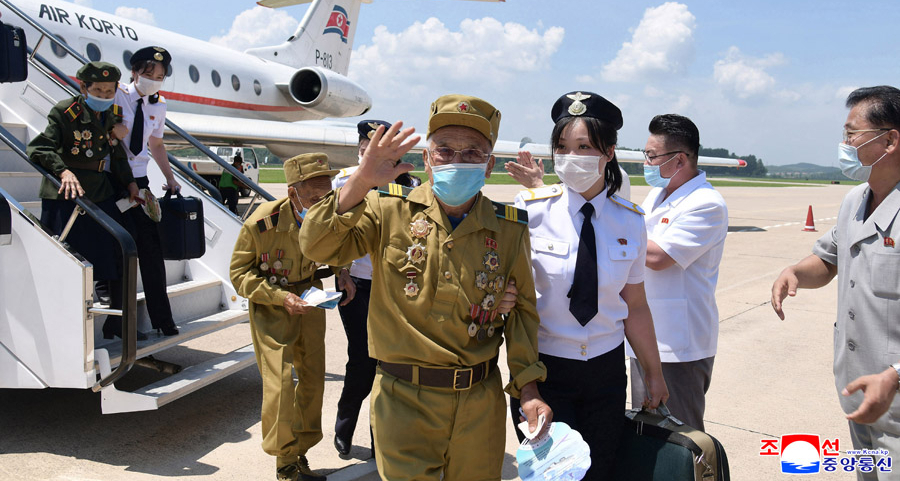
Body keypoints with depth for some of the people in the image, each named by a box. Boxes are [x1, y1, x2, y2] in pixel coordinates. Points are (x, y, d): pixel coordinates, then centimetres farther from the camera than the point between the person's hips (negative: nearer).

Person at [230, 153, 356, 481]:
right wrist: (280, 297, -25)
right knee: (280, 382, -9)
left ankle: (301, 454, 27)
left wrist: (342, 272, -9)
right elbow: (239, 273, -13)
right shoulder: (261, 223, -25)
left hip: (310, 297, 4)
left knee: (313, 376, 9)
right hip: (271, 305, -4)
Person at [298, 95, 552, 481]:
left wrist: (528, 389, 1)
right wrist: (361, 181, -26)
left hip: (480, 403, 3)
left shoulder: (510, 229, 1)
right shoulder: (391, 210, -4)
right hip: (404, 399, -2)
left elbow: (521, 310, 7)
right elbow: (318, 247, -14)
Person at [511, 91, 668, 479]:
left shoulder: (630, 220, -2)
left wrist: (653, 373, 12)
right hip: (544, 368, -3)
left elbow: (635, 305, 6)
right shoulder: (530, 210, -10)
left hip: (607, 370, 3)